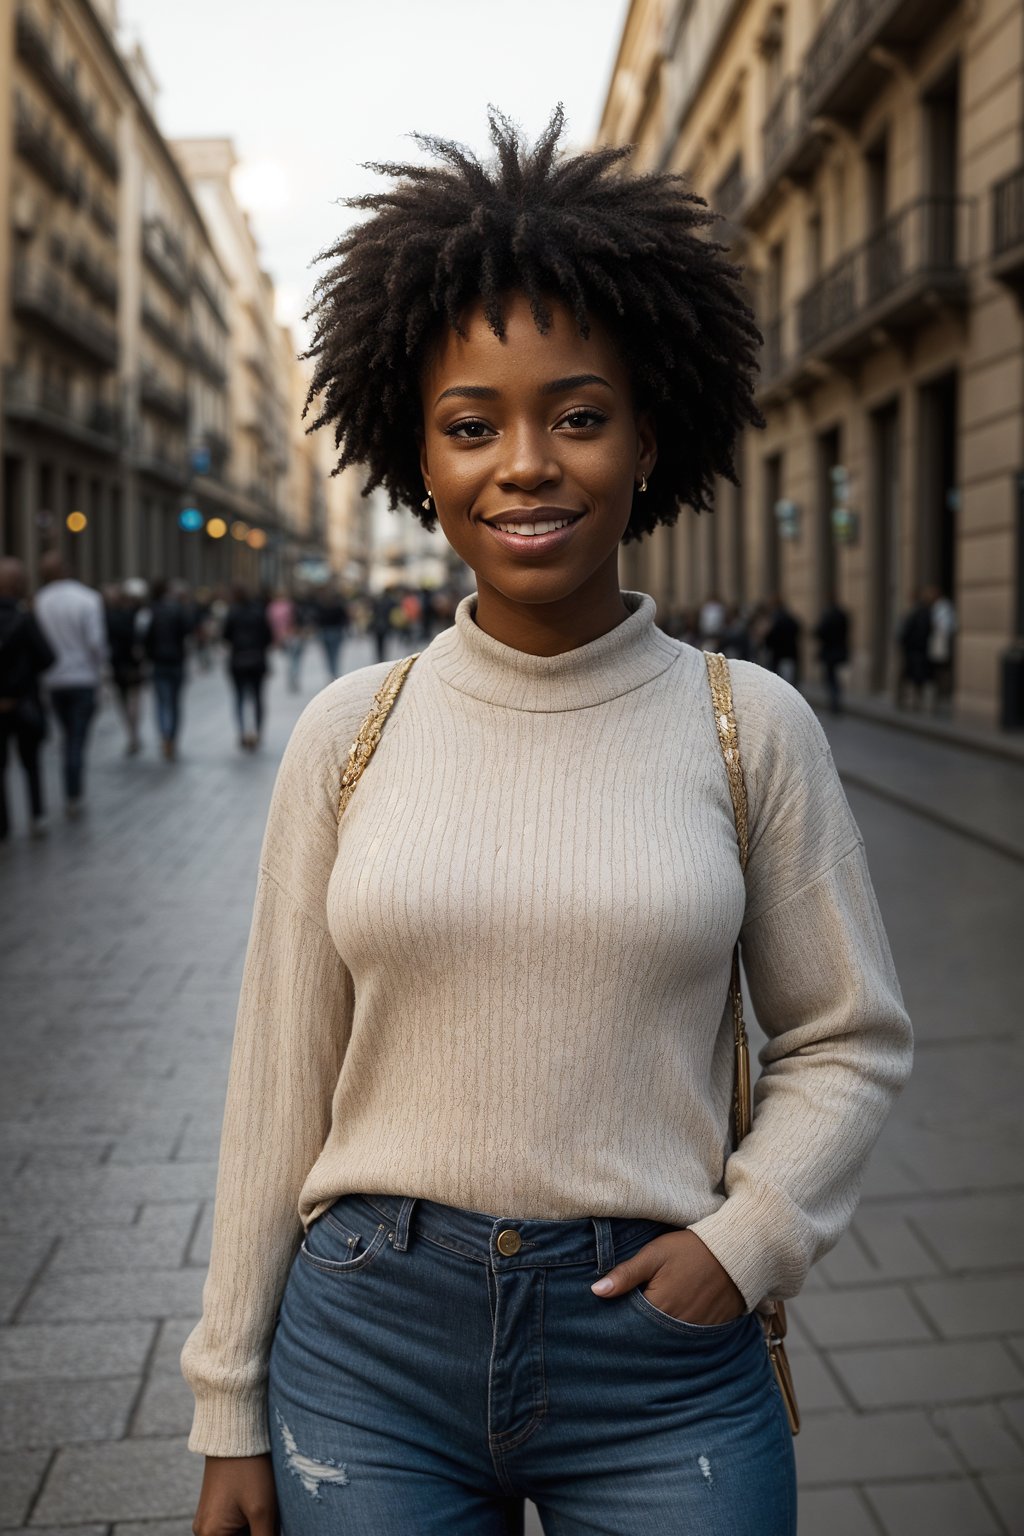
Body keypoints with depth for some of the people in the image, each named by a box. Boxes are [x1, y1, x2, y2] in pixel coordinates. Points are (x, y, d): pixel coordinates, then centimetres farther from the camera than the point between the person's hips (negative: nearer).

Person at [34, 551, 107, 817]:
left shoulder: (38, 602, -5)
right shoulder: (88, 598, -11)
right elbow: (96, 641, -16)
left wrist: (43, 671, 8)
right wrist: (99, 668, 1)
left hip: (53, 681, 3)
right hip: (84, 678, -3)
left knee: (68, 737, 18)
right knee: (78, 740, 1)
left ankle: (75, 792, 22)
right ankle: (73, 797, -2)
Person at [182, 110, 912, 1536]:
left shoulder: (752, 725, -5)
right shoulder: (349, 732, -3)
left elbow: (849, 1040, 4)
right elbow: (282, 1077, 1)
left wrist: (748, 1236, -11)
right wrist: (231, 1408, 5)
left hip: (662, 1361, 0)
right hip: (370, 1342, 1)